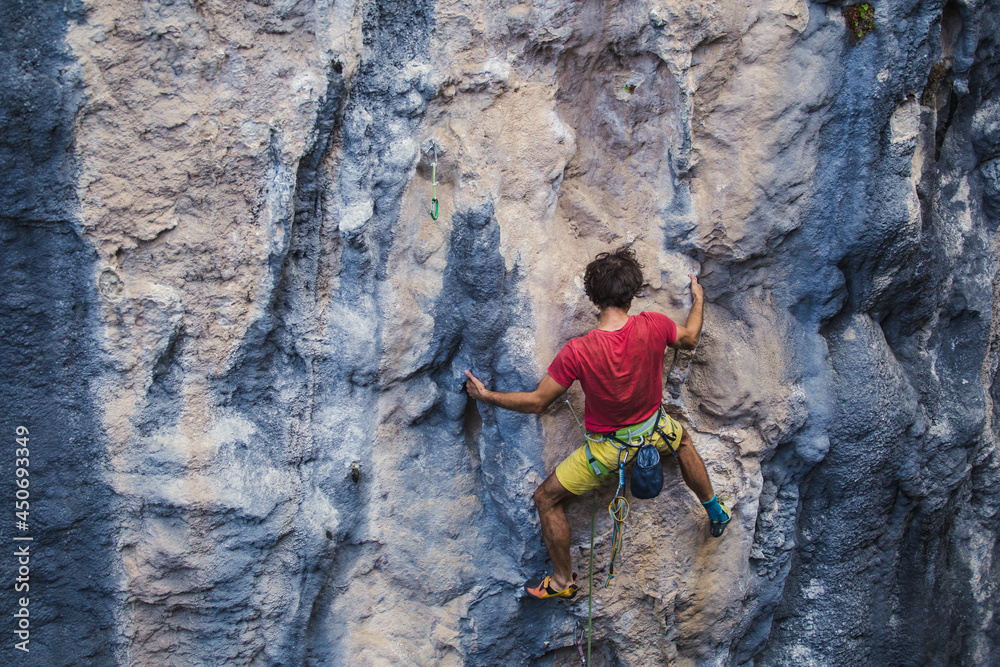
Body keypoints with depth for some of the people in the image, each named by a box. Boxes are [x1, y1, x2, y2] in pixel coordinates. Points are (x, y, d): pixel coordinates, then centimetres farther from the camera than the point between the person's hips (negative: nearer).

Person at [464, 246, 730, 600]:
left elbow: (537, 402, -20)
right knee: (682, 440, 40)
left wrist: (486, 395, -6)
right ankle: (716, 513, 53)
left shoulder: (577, 352, -31)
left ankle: (563, 581, 27)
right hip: (653, 430, 4)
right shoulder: (654, 326, -22)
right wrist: (698, 300, 22)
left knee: (546, 499, 14)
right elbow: (690, 339, 3)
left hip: (608, 449, -4)